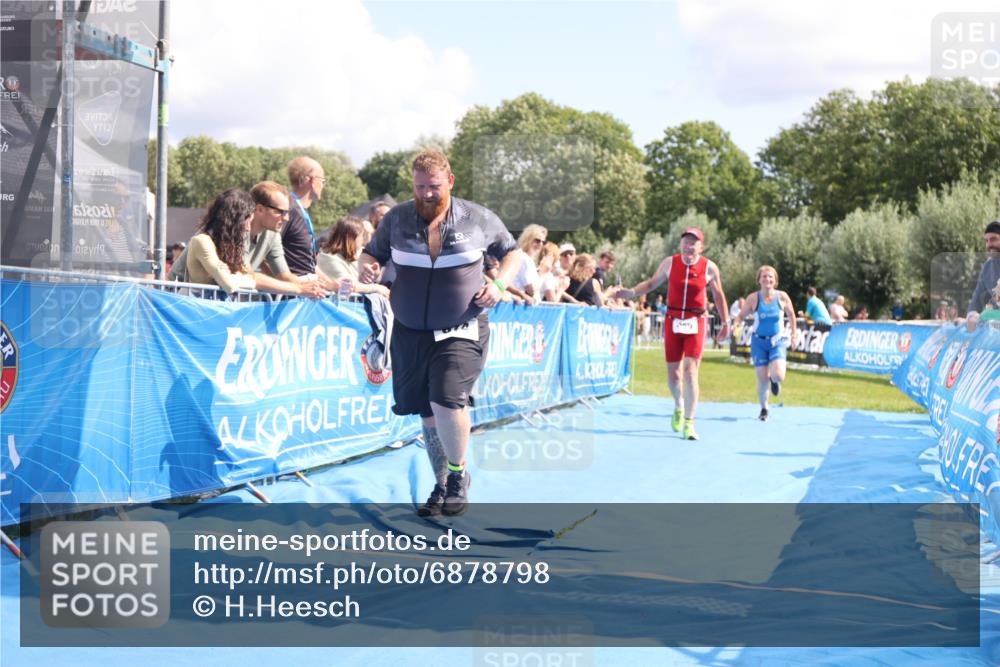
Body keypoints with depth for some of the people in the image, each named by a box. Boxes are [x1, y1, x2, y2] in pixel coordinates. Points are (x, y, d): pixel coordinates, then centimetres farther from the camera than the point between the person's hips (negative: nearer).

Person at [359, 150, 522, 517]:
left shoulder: (479, 219, -2)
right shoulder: (396, 219, 2)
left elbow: (512, 252, 11)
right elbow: (372, 252, 14)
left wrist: (499, 283, -8)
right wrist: (367, 266, -10)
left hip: (461, 332, -3)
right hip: (410, 332, 3)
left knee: (447, 401, -22)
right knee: (428, 415, 10)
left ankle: (458, 475, 4)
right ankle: (442, 487, 29)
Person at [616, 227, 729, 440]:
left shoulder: (709, 268, -4)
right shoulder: (670, 263, -1)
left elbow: (718, 295, 7)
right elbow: (652, 283, 10)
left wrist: (725, 322, 10)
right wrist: (632, 292, -7)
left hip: (695, 323, -2)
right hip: (673, 321, 2)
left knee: (690, 371, -13)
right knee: (673, 373, 8)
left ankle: (688, 424, -10)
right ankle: (679, 406, 40)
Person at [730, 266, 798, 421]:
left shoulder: (782, 297, -6)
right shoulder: (753, 298, -8)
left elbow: (791, 315, 10)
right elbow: (740, 315, 0)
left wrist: (793, 334, 12)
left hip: (777, 341, 0)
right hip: (759, 342, 0)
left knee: (778, 376, -19)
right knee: (763, 379, -1)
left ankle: (775, 381, 21)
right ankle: (763, 409, 23)